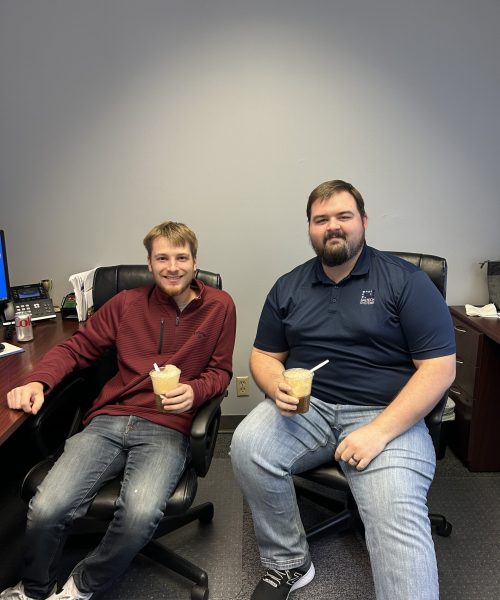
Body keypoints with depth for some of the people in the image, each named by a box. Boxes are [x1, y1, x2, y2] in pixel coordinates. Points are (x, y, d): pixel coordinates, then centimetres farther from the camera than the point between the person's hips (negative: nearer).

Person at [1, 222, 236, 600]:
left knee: (141, 514, -29)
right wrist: (38, 382, -3)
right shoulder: (126, 304, 10)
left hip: (167, 428, -1)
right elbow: (76, 348, 15)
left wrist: (195, 391, -9)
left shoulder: (219, 306, 6)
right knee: (46, 509, -17)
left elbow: (220, 370, 12)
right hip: (109, 422, 2)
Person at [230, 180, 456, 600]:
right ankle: (287, 564, -1)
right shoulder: (289, 287, 10)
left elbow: (439, 368, -7)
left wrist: (379, 431, -18)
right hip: (306, 407, 4)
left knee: (398, 516, -29)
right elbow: (264, 356, 14)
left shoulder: (406, 281, -2)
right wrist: (278, 387, -11)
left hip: (386, 414, -3)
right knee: (247, 446, -23)